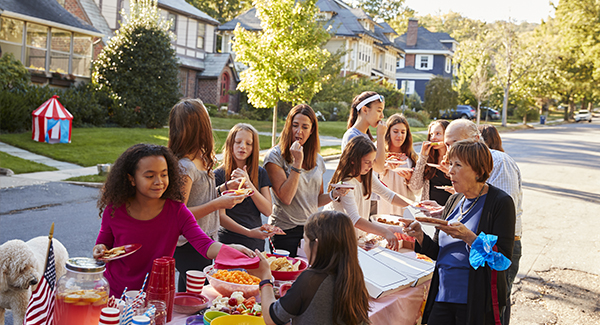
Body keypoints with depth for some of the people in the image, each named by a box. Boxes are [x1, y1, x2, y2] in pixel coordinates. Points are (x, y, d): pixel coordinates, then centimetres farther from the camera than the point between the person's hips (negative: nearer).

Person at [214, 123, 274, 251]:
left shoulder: (260, 173, 5)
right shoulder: (219, 175, -7)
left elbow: (268, 211, -5)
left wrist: (248, 184, -17)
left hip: (257, 242, 3)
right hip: (229, 241, -3)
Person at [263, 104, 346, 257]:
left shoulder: (317, 160, 10)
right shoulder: (275, 155, -7)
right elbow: (285, 197, -17)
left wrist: (334, 194, -3)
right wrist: (297, 162, -18)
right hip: (285, 231, -5)